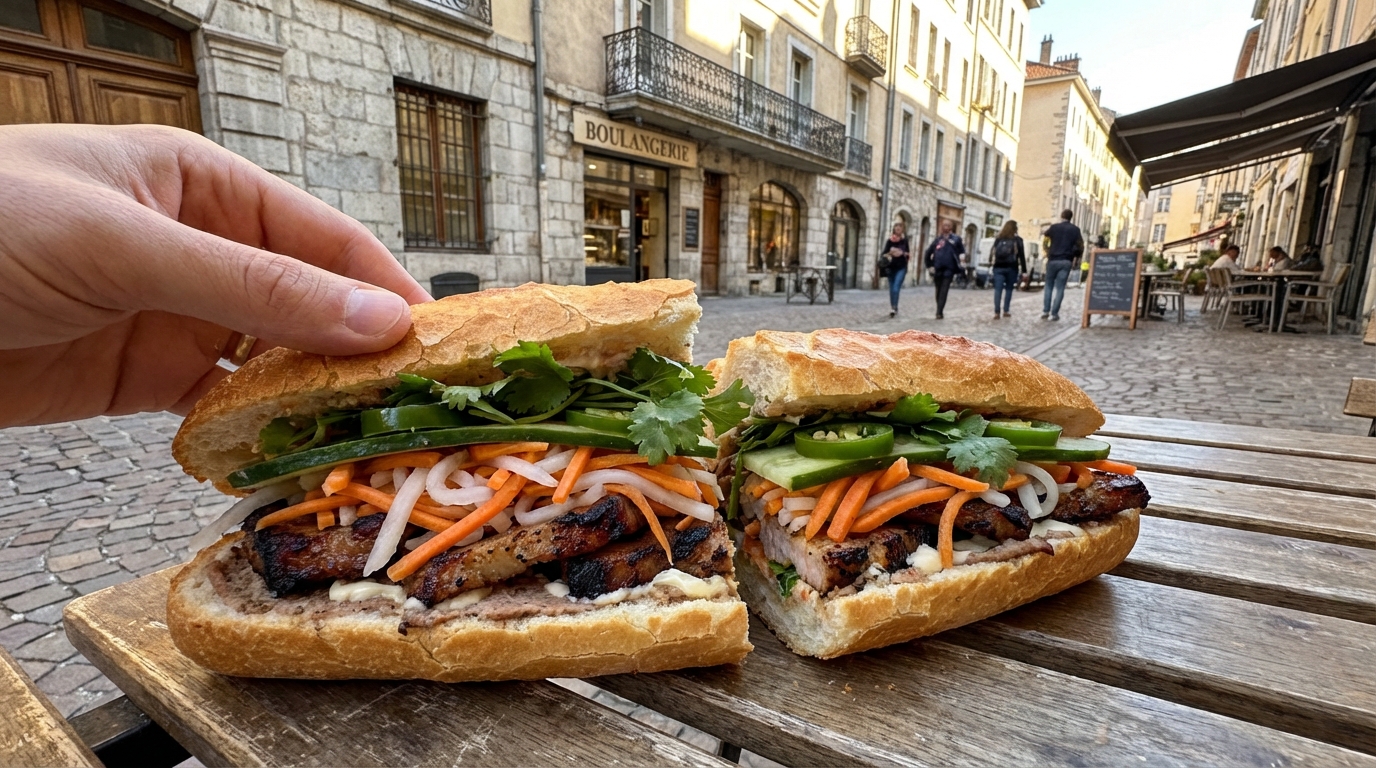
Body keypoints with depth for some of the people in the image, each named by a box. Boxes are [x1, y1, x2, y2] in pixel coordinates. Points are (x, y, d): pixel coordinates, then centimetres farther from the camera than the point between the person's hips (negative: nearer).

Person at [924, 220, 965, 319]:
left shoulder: (956, 239, 5)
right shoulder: (938, 240, 12)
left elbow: (962, 252, 7)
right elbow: (928, 252, 17)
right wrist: (929, 265, 12)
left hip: (949, 269, -3)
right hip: (937, 269, 3)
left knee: (944, 291, -9)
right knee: (939, 291, 11)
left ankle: (939, 312, -12)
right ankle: (940, 311, 22)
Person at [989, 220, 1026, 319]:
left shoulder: (998, 239, 8)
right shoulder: (1017, 240, 0)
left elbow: (994, 253, 9)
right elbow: (1021, 256, -1)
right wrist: (1024, 270, 1)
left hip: (999, 267, 2)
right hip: (1011, 268, -1)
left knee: (998, 289, -5)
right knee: (1009, 289, 9)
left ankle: (997, 312, -14)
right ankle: (1005, 311, 6)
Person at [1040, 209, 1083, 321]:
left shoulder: (1054, 227, 3)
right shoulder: (1075, 230, 5)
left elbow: (1045, 240, 5)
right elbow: (1080, 245, 2)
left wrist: (1047, 252, 16)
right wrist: (1076, 257, 14)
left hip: (1053, 260, 0)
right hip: (1066, 261, 0)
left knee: (1049, 286, 10)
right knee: (1060, 288, 2)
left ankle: (1045, 311, 1)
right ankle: (1054, 313, -2)